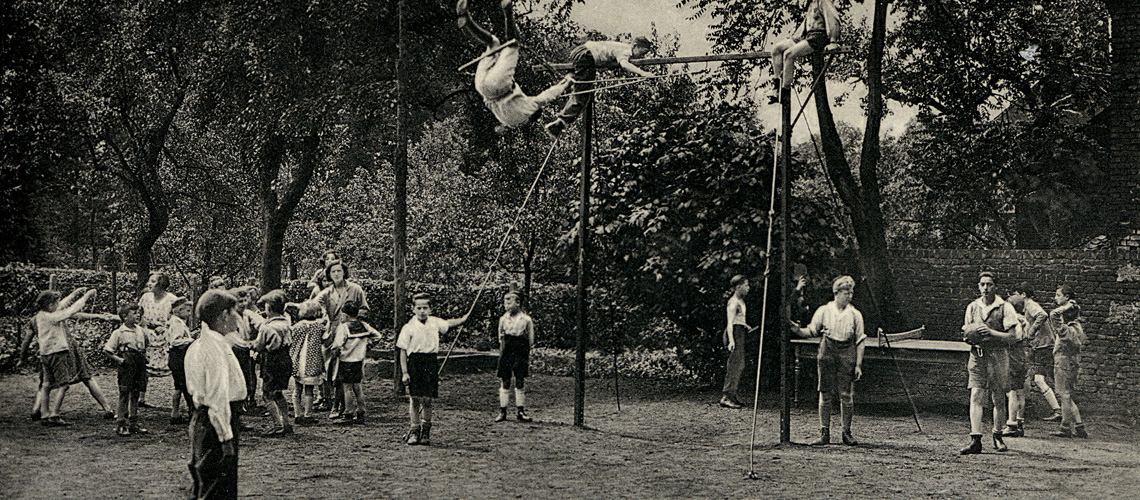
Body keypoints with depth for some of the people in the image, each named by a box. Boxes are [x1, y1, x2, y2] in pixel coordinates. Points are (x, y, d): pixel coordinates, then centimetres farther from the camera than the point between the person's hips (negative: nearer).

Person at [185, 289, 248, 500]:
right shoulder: (217, 348, -19)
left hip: (200, 419, 10)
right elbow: (218, 397, -23)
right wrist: (226, 437, -23)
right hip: (216, 426, -10)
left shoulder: (196, 346, 13)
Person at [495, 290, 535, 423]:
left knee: (520, 383, 3)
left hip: (520, 353, -2)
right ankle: (502, 411, 6)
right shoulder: (503, 319, 7)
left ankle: (520, 411, 11)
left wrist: (527, 359, 2)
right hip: (506, 353, 2)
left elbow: (530, 341, 5)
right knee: (504, 383, 1)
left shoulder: (526, 320, 1)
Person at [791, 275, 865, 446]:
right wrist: (797, 330, -13)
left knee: (847, 395, -1)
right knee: (826, 395, 1)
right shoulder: (824, 310, 4)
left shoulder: (855, 314, 4)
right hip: (827, 353, 0)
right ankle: (824, 433, 8)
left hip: (847, 355, 0)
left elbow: (860, 342, 6)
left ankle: (847, 432, 11)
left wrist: (858, 364, 1)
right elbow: (811, 331, 7)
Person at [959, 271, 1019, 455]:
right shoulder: (972, 307, 11)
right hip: (977, 354, 2)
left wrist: (991, 332, -20)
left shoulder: (1005, 308, -2)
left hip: (998, 355, -2)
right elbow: (966, 330, 21)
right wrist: (969, 333, -3)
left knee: (998, 399, 5)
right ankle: (975, 440, -15)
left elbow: (1011, 336, -6)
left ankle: (997, 436, 25)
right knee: (976, 396, -10)